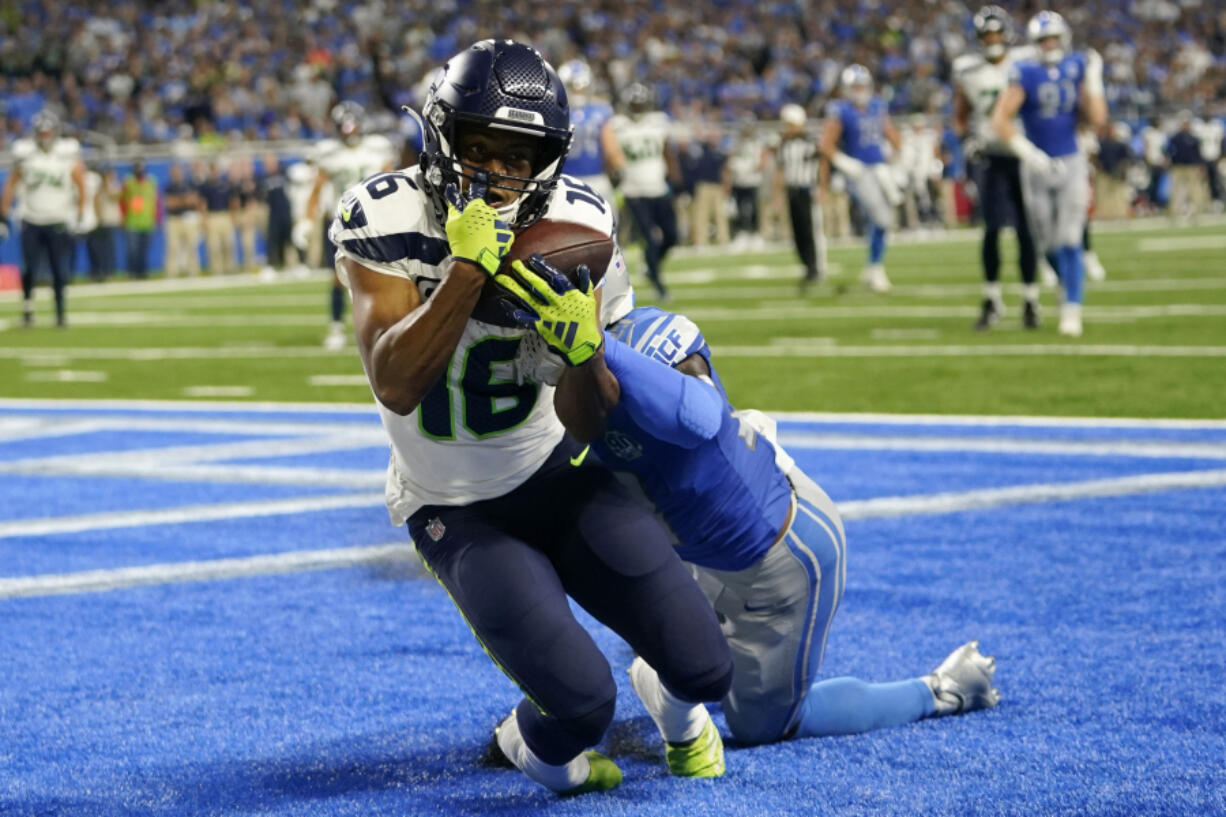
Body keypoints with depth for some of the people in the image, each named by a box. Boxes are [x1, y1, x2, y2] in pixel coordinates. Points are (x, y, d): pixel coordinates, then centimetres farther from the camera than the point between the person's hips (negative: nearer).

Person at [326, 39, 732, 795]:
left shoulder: (577, 227, -13)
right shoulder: (385, 219, -20)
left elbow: (577, 413, -10)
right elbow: (397, 388, -30)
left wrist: (581, 349, -31)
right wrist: (468, 269, -37)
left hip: (557, 475, 3)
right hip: (454, 509, -3)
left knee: (705, 668, -7)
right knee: (582, 702, -21)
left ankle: (677, 702, 32)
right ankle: (532, 741, 17)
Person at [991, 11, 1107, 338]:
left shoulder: (1076, 69, 0)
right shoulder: (1026, 74, -9)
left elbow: (1097, 119, -2)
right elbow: (1001, 120, -15)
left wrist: (1093, 80, -9)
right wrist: (1027, 152, -22)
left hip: (1071, 164, 1)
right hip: (1038, 167, -1)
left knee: (1070, 242, -8)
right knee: (1049, 244, 8)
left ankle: (1072, 311, -5)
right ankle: (1069, 283, 38)